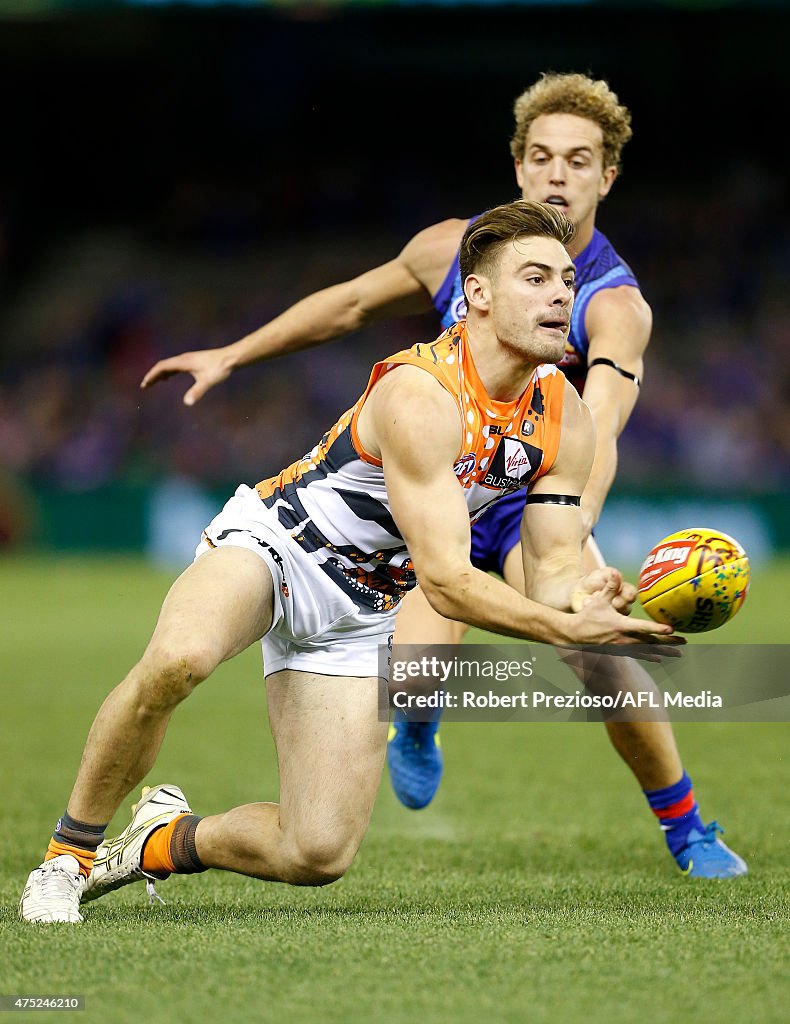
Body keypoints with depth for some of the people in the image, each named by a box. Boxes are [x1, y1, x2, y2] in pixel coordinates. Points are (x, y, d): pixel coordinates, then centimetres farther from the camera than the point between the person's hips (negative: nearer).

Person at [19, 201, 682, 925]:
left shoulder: (564, 420, -6)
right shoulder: (419, 393, -29)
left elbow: (553, 573, -7)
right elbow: (446, 580, -31)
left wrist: (586, 595, -31)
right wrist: (565, 630, -42)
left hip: (358, 617, 6)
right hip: (269, 542, -6)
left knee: (319, 853, -7)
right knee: (178, 661, -41)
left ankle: (167, 843, 23)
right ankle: (70, 850, -18)